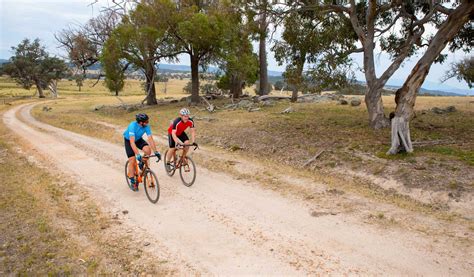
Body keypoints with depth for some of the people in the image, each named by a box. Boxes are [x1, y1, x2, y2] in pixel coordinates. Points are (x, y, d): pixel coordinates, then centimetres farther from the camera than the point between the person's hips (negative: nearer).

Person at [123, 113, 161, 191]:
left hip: (138, 139, 4)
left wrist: (156, 152, -32)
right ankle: (132, 182, 4)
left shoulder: (146, 126, -25)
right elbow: (132, 142, -42)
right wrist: (138, 155, -50)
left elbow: (150, 139, -25)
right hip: (129, 140, -4)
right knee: (132, 161, -11)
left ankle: (142, 163, 6)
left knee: (148, 150, -25)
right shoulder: (133, 126, -37)